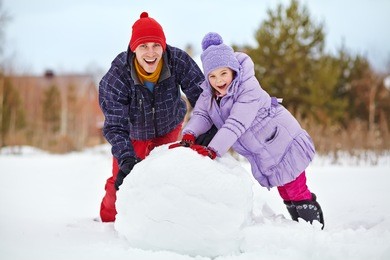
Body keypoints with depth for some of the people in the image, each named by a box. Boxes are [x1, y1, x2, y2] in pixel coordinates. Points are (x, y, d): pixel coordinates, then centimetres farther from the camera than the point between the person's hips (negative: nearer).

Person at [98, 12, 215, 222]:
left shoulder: (178, 61, -33)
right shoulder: (117, 75, -33)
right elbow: (115, 126, -33)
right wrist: (126, 159, -46)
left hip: (169, 127, 1)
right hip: (134, 132, -1)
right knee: (122, 178, 1)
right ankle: (109, 217, 30)